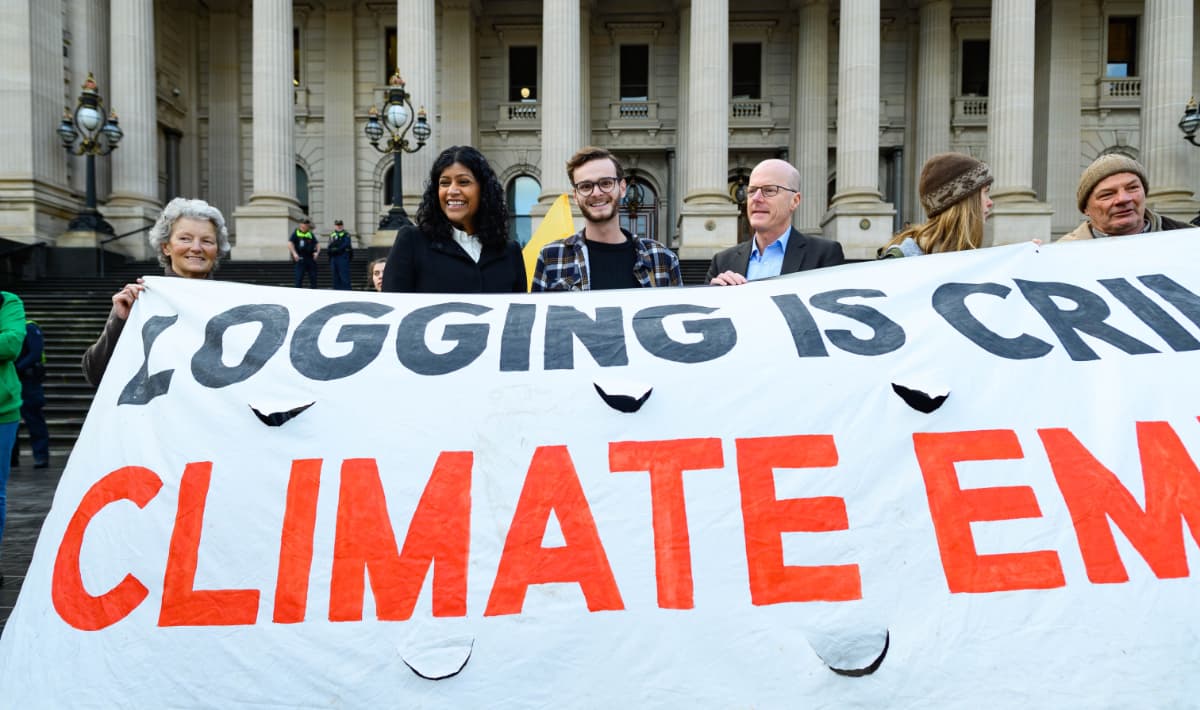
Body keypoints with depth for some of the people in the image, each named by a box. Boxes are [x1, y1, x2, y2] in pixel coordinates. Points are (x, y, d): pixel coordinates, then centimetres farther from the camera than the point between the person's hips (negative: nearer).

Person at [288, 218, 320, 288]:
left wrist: (317, 252, -3)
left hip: (310, 258, 4)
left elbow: (317, 244, 15)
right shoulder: (296, 233, 1)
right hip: (300, 259, -4)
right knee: (299, 278, -6)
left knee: (313, 278, 6)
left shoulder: (310, 234, 12)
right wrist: (294, 253, -17)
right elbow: (290, 244, -6)